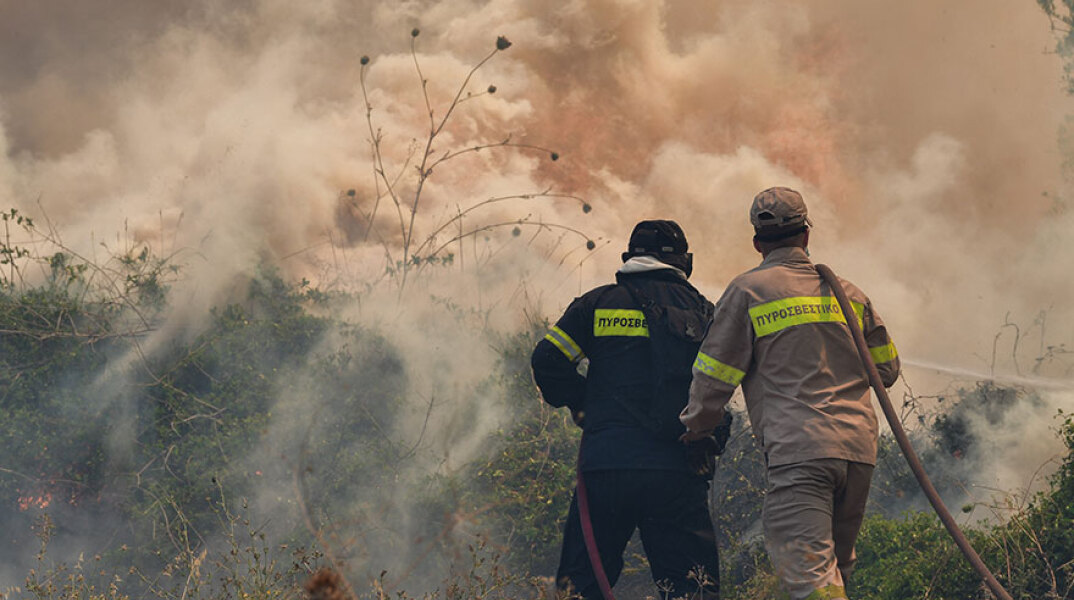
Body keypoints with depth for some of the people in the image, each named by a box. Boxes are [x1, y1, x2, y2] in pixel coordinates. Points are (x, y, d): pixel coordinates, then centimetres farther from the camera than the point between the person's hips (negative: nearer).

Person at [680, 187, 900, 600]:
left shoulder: (748, 291, 2)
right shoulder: (847, 292, 17)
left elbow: (715, 377, 1)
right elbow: (886, 370, 23)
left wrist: (695, 427, 18)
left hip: (799, 449, -6)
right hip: (859, 447, 6)